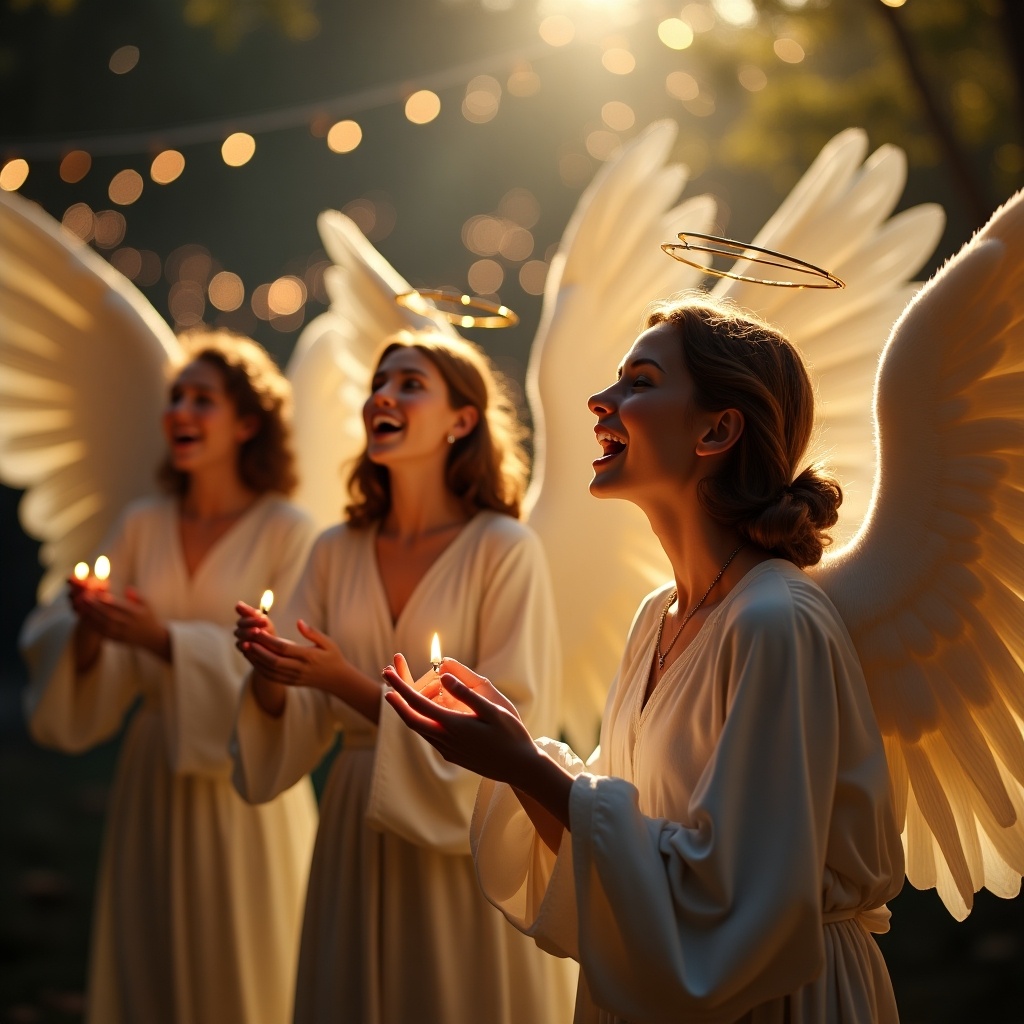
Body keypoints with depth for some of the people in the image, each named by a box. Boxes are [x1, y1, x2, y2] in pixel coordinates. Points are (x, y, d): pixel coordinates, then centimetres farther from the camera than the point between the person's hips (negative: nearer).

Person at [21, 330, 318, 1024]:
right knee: (148, 965, 11)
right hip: (152, 777, 4)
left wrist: (165, 640, -22)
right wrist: (89, 630, -15)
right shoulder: (142, 525, 6)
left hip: (241, 784, -4)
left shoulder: (288, 532, -7)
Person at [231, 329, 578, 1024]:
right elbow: (297, 726, 8)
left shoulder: (505, 550, -11)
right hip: (357, 835, 5)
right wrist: (271, 674, -15)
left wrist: (348, 684, -21)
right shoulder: (337, 552, 5)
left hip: (468, 849, -4)